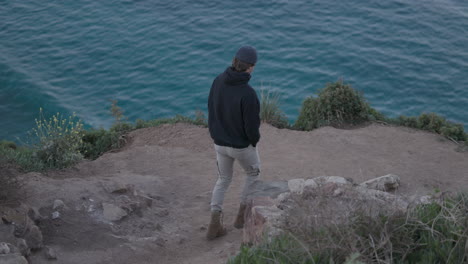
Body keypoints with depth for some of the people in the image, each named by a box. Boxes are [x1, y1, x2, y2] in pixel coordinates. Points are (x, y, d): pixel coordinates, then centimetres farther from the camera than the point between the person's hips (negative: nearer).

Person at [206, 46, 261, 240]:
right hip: (242, 145, -5)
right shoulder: (248, 93, -33)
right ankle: (242, 215, 33)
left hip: (220, 143, 5)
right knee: (253, 173, 26)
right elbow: (252, 126, -25)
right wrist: (254, 140, -1)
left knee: (223, 179, 23)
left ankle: (215, 225, 15)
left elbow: (212, 109, 1)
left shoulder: (218, 81, -12)